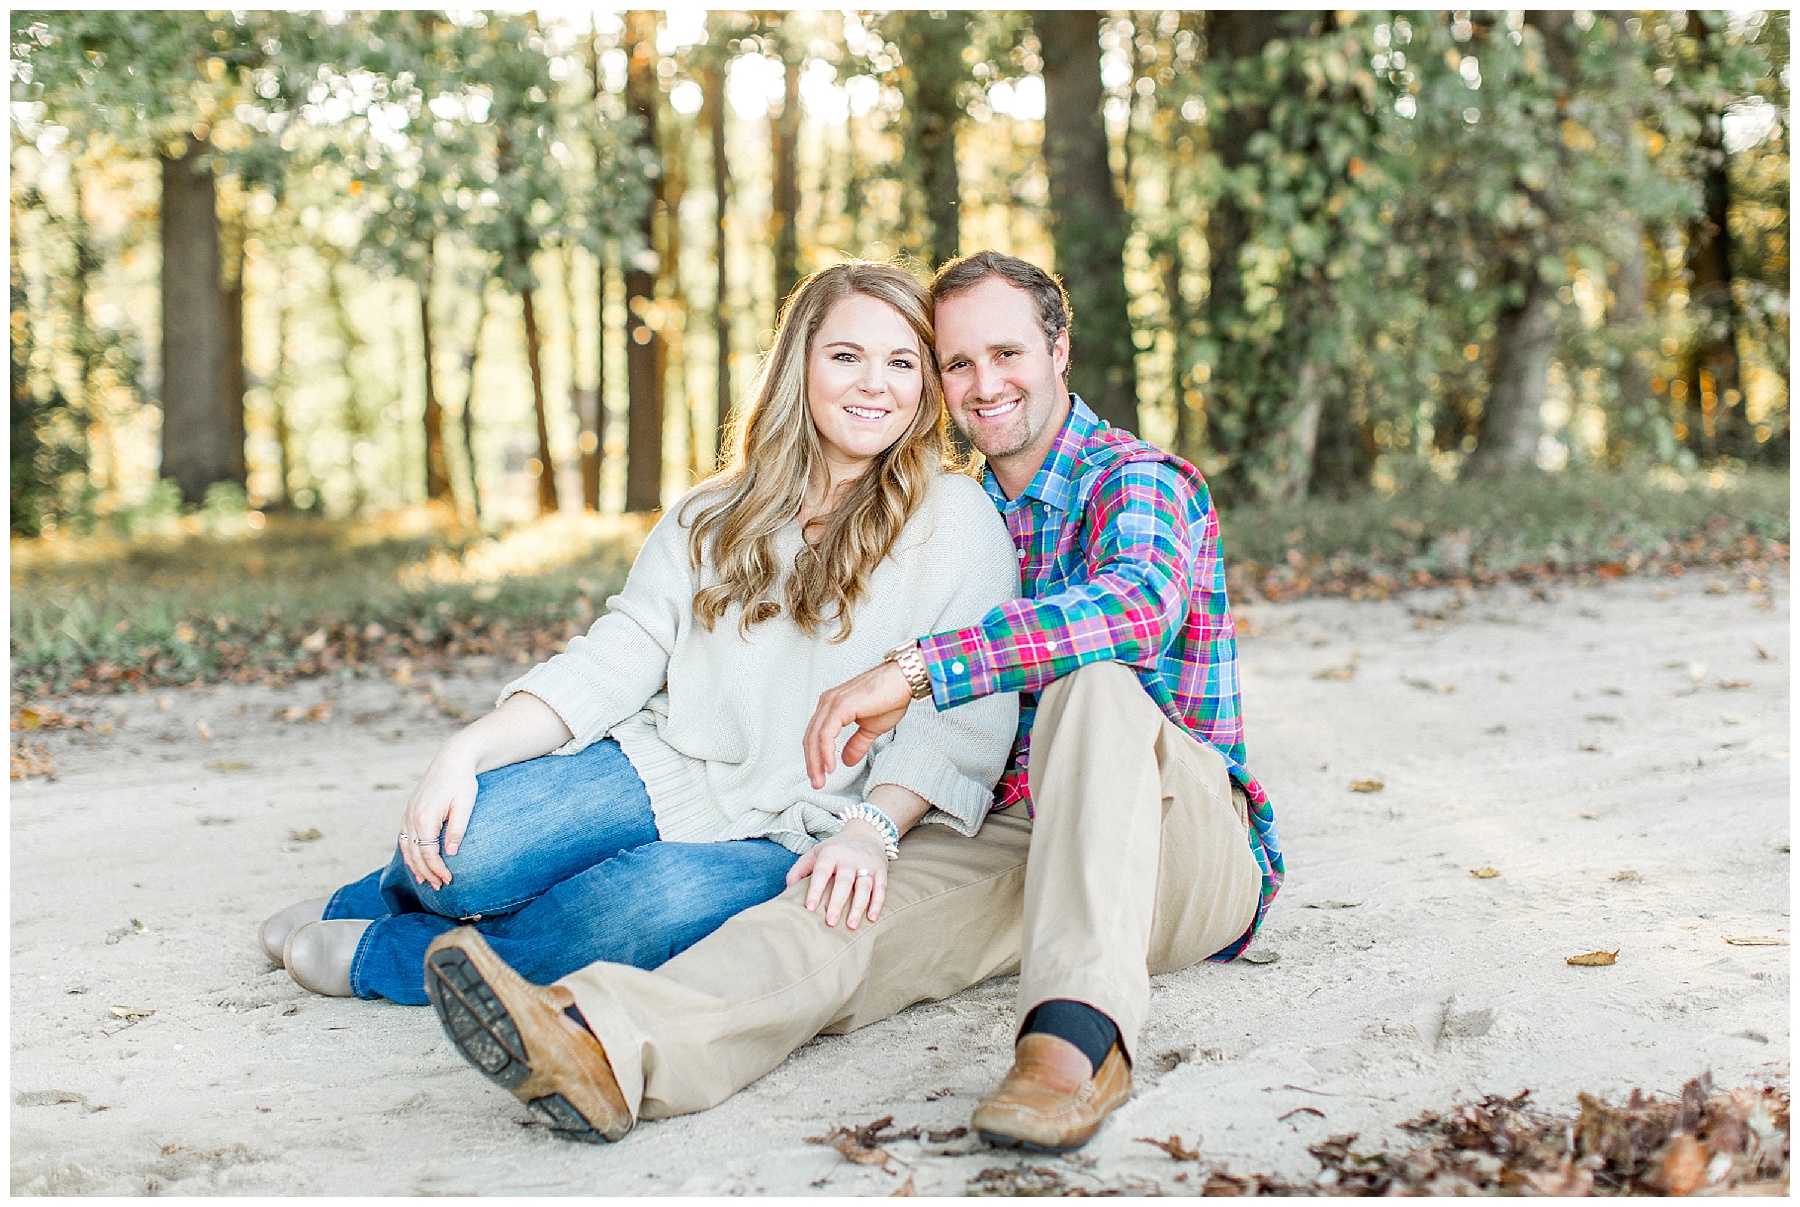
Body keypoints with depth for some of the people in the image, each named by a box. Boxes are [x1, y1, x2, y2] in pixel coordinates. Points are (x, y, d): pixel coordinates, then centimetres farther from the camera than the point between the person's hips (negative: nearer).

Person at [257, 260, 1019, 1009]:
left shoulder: (956, 519, -1)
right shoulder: (713, 518, 12)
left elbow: (965, 715, -9)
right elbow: (614, 660, 4)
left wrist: (869, 830, -25)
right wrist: (466, 751, -11)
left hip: (786, 844, -3)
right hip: (664, 774, 3)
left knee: (665, 903, -36)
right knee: (465, 848, -25)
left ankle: (382, 959, -13)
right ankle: (370, 903, 13)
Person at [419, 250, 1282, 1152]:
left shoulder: (1140, 481, -5)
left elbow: (1138, 603, -31)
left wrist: (912, 671, -37)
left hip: (1190, 848, -5)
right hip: (1026, 840, 5)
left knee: (1095, 677, -35)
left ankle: (1077, 1033, -51)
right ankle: (607, 1048, -52)